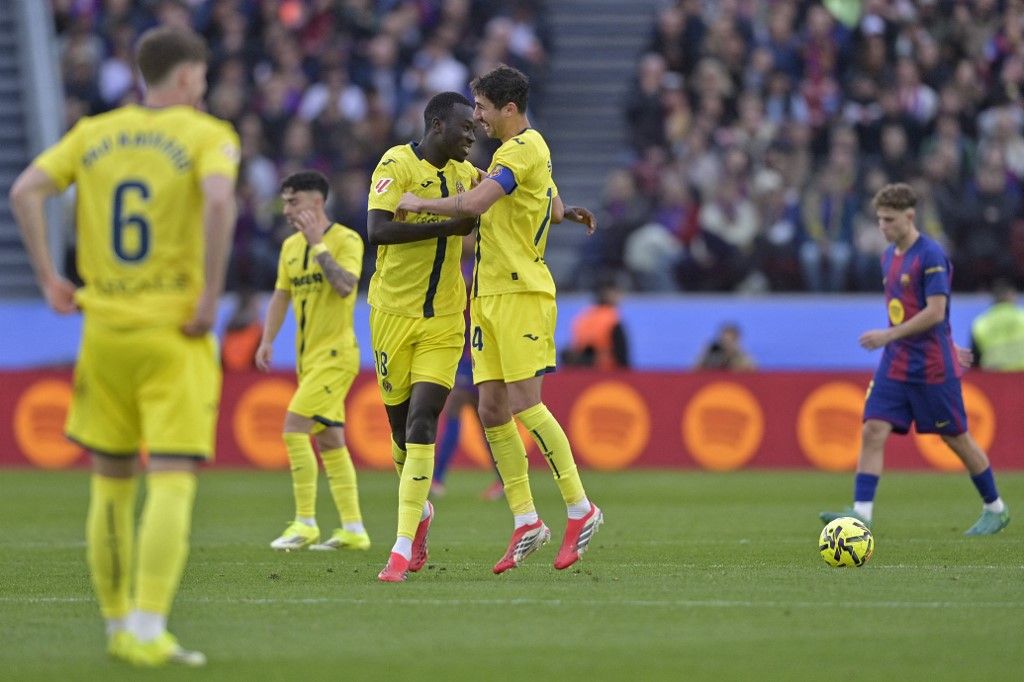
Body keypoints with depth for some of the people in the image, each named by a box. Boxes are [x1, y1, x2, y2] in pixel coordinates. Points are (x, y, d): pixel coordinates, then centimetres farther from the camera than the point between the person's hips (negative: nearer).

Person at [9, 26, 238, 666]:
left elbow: (25, 191, 0)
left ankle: (119, 626, 18)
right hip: (175, 332, -4)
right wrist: (211, 296, -16)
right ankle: (147, 631, -16)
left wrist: (49, 278, 4)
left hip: (104, 327, 4)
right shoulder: (207, 135, -3)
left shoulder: (93, 133, 10)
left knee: (111, 484, 13)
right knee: (172, 482, -6)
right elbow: (219, 200, -22)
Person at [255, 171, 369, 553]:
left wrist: (317, 244, -21)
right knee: (329, 440, 8)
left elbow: (345, 285, -24)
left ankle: (306, 524, -12)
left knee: (295, 427, -16)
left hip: (336, 353, -8)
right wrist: (268, 341, 8)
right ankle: (353, 529, 12)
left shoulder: (346, 240, -10)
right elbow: (281, 295, 18)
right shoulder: (291, 246, 13)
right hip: (308, 356, 8)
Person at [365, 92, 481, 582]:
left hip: (444, 320, 3)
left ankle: (403, 547, -15)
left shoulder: (464, 173, 10)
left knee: (422, 423, -11)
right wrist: (448, 226, -25)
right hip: (393, 314, -3)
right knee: (401, 426, 6)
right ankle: (420, 511, 36)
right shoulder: (397, 164, -9)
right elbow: (377, 230, -24)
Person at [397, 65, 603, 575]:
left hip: (520, 293, -10)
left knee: (524, 403, -12)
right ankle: (526, 521, 5)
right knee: (492, 408, 3)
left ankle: (580, 508, -3)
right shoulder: (531, 149, 19)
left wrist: (420, 204, -14)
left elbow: (473, 204, -26)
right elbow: (554, 209, 32)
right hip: (490, 294, 10)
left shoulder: (521, 150, -14)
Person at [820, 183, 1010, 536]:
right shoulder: (890, 256, 11)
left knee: (957, 438, 4)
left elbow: (935, 312, -22)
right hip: (895, 363, 7)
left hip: (932, 367, -7)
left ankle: (995, 509, 21)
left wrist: (889, 335, -23)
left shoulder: (930, 255, -15)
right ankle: (861, 512, -13)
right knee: (873, 431, -8)